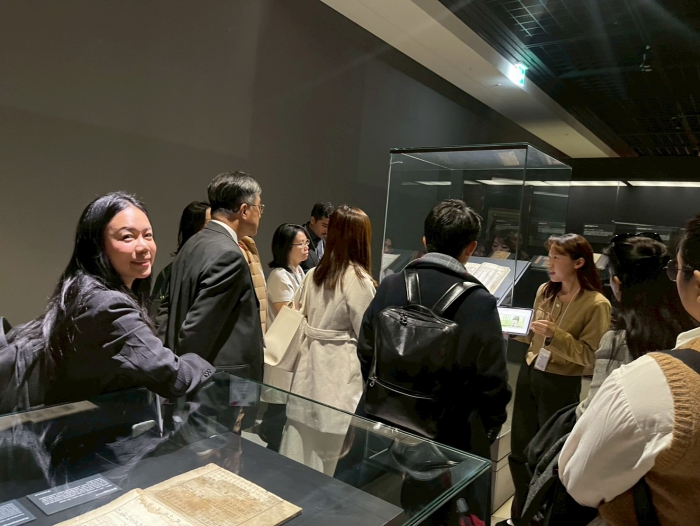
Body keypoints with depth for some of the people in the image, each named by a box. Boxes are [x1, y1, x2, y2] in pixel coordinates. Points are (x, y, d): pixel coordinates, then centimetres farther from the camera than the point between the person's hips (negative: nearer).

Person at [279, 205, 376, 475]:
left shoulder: (314, 274, 5)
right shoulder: (359, 279, -14)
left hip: (311, 362, 6)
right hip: (341, 368, -6)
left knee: (301, 445, 15)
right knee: (330, 452, 8)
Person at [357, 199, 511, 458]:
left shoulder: (389, 286, -9)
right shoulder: (479, 303, -19)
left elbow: (366, 353, 1)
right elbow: (493, 381, -13)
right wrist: (489, 431, 5)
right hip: (450, 436, -3)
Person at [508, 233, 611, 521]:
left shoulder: (596, 304, -15)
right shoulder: (545, 291, 2)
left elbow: (589, 356, -17)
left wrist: (555, 335, -27)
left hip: (561, 385, -6)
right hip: (528, 374, 6)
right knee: (519, 451, 16)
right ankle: (520, 513, 37)